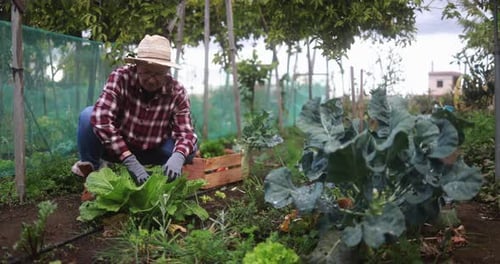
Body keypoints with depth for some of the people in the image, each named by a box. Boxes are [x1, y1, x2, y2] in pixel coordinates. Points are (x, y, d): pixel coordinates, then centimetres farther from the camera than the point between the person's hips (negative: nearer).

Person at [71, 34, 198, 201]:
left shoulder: (178, 93, -17)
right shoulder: (120, 78, -24)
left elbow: (185, 132, -20)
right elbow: (101, 119, -33)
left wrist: (178, 156, -45)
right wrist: (129, 160, -40)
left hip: (150, 153, 2)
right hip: (116, 148, -2)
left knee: (189, 149, -20)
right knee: (89, 116, -27)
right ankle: (91, 172, -5)